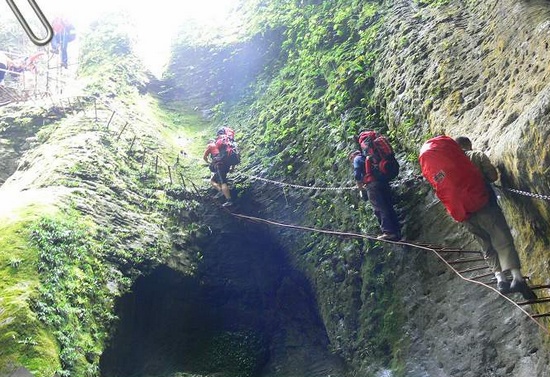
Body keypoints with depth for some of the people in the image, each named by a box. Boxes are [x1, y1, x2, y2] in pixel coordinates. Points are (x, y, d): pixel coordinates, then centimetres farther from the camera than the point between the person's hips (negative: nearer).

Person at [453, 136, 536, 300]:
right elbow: (494, 176, 0)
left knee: (487, 246, 11)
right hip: (485, 205, -4)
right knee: (503, 240, -11)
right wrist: (482, 177, 18)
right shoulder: (477, 155, 7)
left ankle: (500, 278, -1)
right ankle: (517, 277, -26)